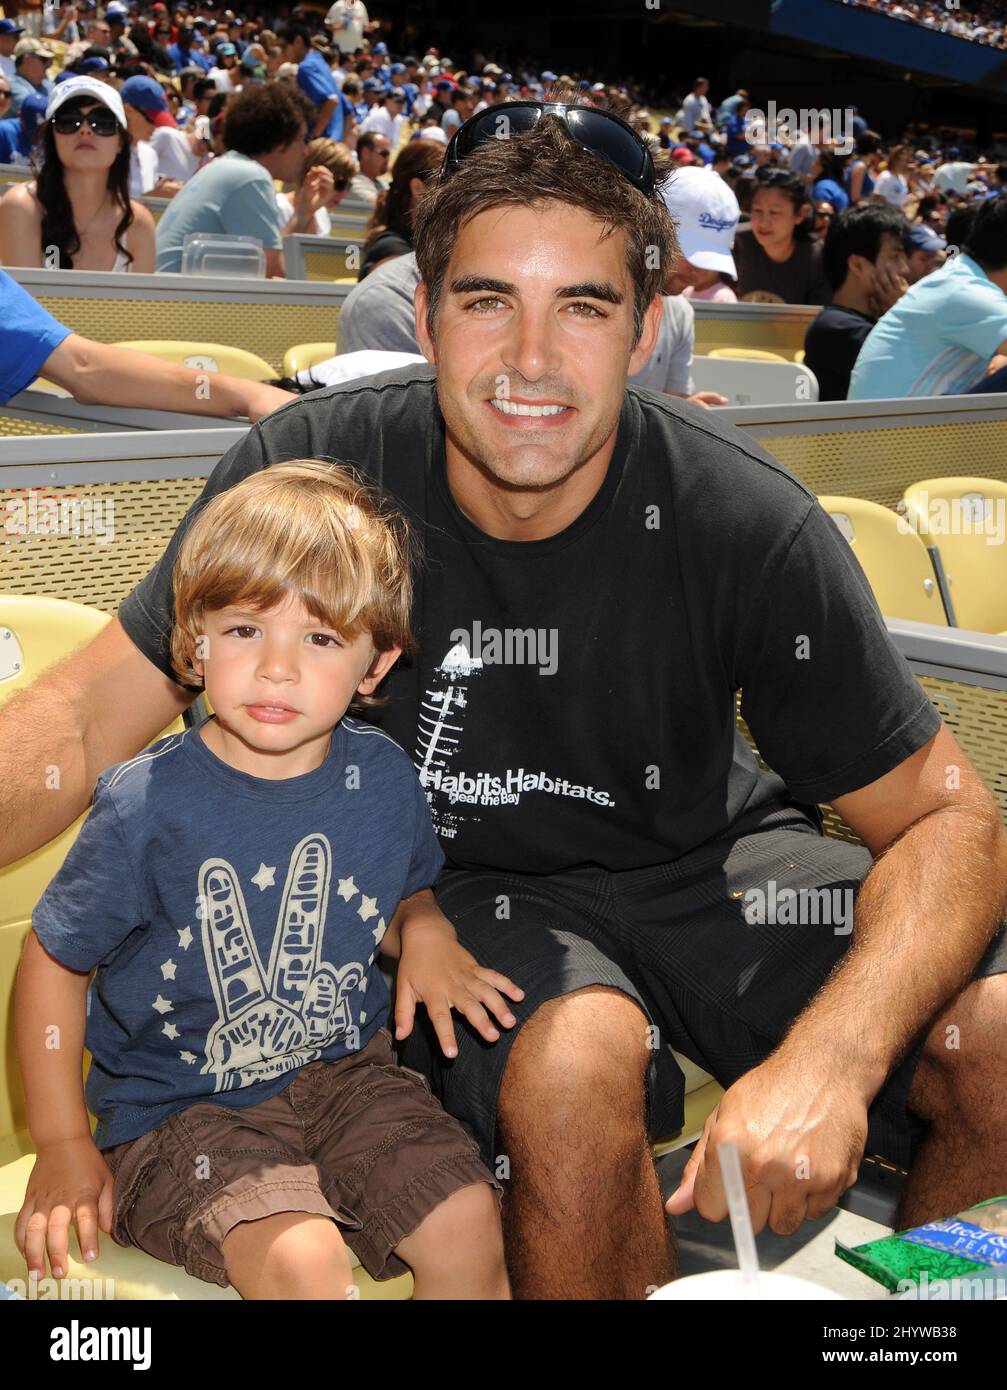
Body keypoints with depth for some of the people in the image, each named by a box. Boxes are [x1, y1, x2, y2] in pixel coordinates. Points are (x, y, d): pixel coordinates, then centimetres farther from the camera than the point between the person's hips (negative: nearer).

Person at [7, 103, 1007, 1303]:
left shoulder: (746, 526, -19)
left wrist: (828, 1056, -35)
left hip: (706, 853, 2)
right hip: (466, 881, -1)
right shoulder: (316, 472, -18)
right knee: (572, 1062, -35)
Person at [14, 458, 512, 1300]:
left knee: (467, 1223, -13)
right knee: (301, 1260, -26)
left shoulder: (385, 780, -4)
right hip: (181, 1107, -4)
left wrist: (425, 936, -8)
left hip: (347, 1072, 4)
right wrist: (63, 1148, -6)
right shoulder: (146, 808, -17)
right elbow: (53, 961, -5)